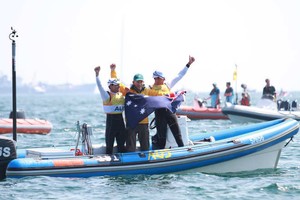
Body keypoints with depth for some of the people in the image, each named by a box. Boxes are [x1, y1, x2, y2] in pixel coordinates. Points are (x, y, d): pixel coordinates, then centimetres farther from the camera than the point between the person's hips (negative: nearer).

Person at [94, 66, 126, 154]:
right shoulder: (107, 95, -8)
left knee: (121, 142, 12)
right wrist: (97, 75, -29)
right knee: (109, 143, -2)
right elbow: (100, 87, -20)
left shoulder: (121, 95, 12)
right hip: (111, 119, -6)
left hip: (120, 119, 6)